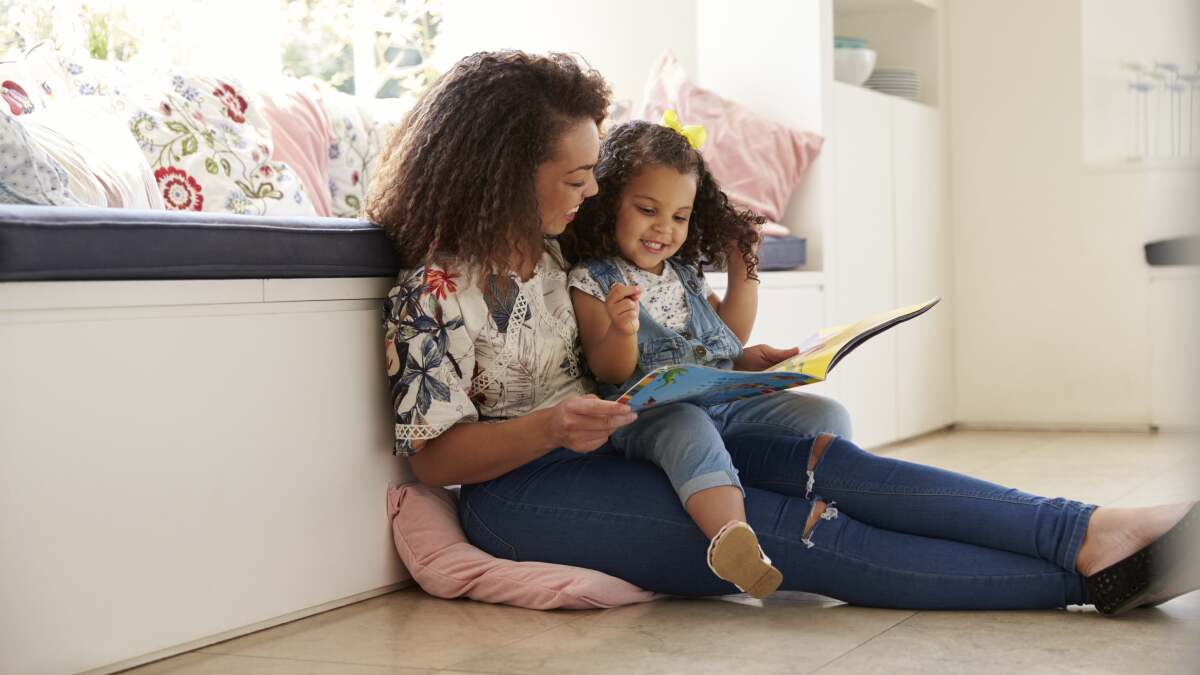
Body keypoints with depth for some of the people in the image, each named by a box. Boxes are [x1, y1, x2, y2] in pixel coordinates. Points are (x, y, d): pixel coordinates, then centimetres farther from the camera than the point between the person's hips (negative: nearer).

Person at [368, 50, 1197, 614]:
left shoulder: (546, 248, 9)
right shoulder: (436, 291, -15)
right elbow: (433, 457, -15)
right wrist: (551, 427, -30)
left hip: (609, 449, 8)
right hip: (522, 488, -8)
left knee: (824, 459, -17)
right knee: (805, 532, -23)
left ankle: (1091, 532, -28)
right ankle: (1087, 576, -27)